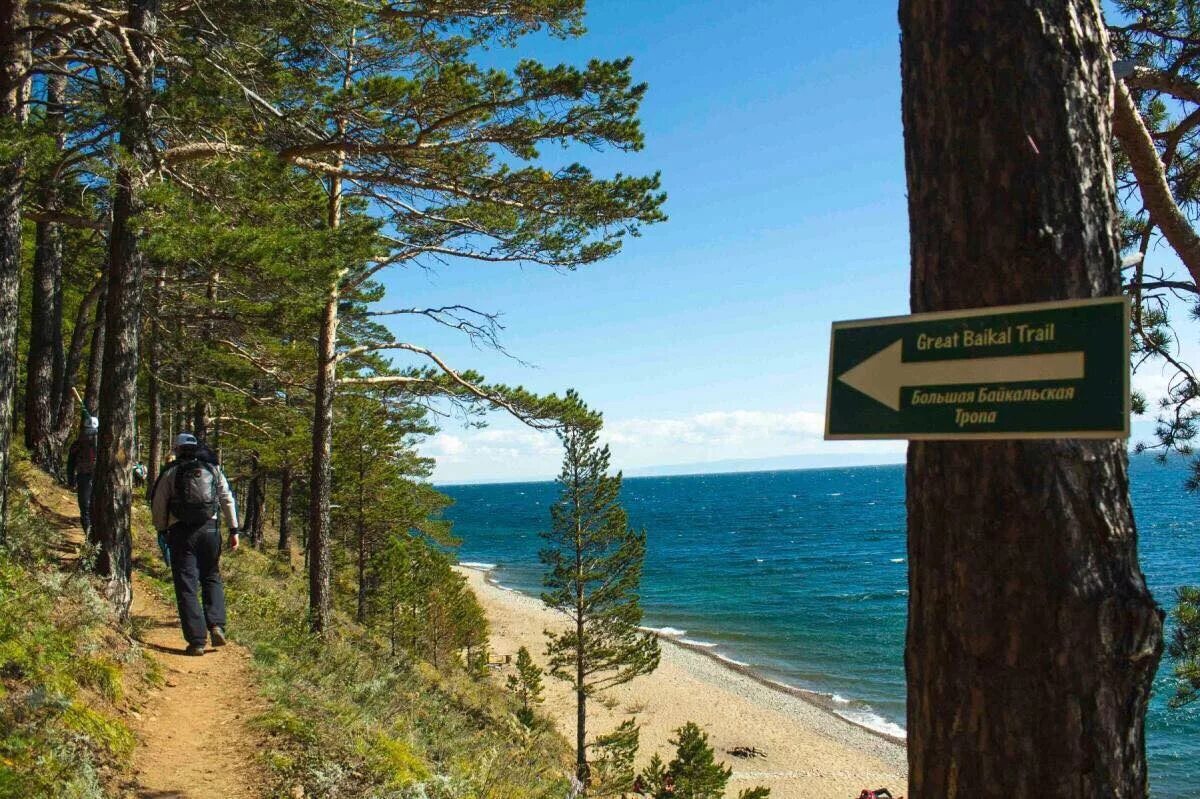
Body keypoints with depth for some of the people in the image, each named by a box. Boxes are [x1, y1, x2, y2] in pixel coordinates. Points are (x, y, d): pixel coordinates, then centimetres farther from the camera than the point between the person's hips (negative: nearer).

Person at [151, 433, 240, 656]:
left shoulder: (170, 473, 2)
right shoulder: (213, 470, 10)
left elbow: (158, 506, 0)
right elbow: (228, 500, 5)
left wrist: (162, 530, 13)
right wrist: (233, 530, 6)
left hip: (181, 531, -2)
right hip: (210, 529, 3)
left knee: (187, 587, 1)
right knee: (212, 579, 19)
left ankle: (197, 641, 0)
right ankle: (216, 625, 0)